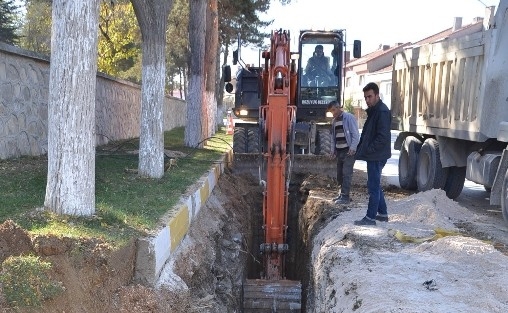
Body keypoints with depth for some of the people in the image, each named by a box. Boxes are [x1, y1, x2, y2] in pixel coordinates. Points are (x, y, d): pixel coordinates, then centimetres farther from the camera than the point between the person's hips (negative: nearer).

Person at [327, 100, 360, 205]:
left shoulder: (349, 117, -7)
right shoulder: (334, 121, 15)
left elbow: (355, 134, -11)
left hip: (348, 151, -7)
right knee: (339, 174, 9)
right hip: (339, 151, 8)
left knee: (346, 174, -10)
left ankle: (345, 197, -9)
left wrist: (352, 148, -18)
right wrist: (333, 149, 13)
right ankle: (343, 194, 19)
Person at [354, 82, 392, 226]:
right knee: (375, 185, 16)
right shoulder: (373, 111, 15)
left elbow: (383, 137, -23)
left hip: (377, 156, -10)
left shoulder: (382, 112, -17)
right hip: (373, 156, 10)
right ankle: (382, 214, 26)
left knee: (373, 186, -4)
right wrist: (362, 148, 10)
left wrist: (368, 150, -18)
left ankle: (370, 217, 2)